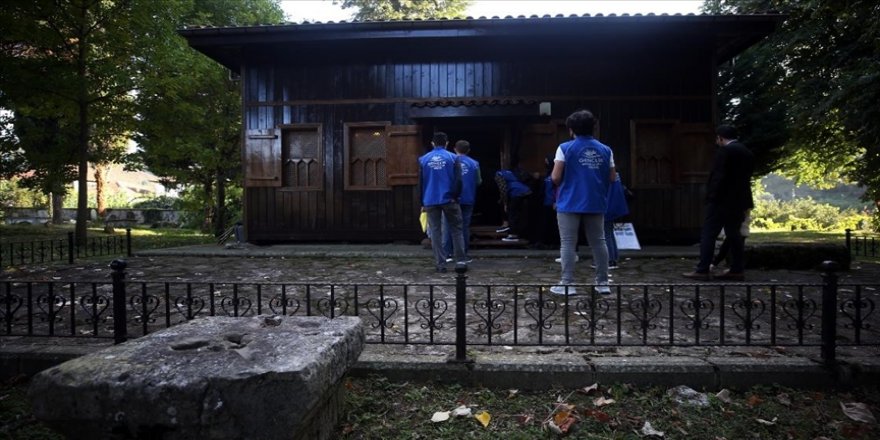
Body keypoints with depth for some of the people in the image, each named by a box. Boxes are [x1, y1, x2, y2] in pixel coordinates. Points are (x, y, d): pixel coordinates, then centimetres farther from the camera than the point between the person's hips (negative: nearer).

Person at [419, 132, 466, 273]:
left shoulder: (423, 159, 6)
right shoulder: (453, 158, -1)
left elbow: (420, 182, 8)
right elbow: (458, 180, -7)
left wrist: (422, 203, 14)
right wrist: (455, 196, 6)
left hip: (430, 201, 1)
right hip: (448, 200, -1)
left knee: (435, 232, 6)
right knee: (456, 230, 10)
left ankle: (440, 264, 5)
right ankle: (460, 260, 8)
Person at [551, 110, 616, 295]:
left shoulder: (565, 148, -5)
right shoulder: (605, 150, 6)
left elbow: (556, 177, -10)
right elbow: (612, 178, 8)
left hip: (570, 204, -3)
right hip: (596, 204, 4)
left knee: (568, 243, 1)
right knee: (598, 242, 11)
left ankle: (567, 284, 0)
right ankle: (603, 283, 16)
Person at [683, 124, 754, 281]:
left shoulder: (724, 151, -12)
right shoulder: (747, 153, 14)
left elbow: (718, 176, -19)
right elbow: (746, 178, 16)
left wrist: (711, 197, -13)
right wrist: (746, 204, 19)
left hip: (722, 200, -9)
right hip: (738, 201, 9)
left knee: (708, 234, -6)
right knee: (734, 235, 11)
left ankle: (702, 270, -7)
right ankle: (736, 270, 13)